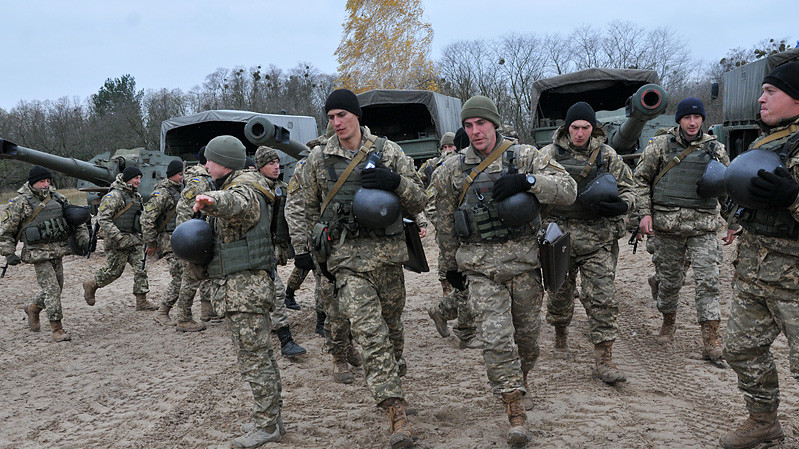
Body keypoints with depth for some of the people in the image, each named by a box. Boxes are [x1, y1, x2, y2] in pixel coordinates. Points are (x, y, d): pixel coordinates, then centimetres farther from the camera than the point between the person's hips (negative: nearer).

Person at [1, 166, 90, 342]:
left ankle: (33, 308, 41)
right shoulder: (19, 203, -6)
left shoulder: (57, 198, 9)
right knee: (51, 289, -8)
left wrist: (82, 236, 5)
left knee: (57, 287, 14)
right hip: (38, 253, -6)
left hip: (58, 251, 6)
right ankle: (57, 329, 0)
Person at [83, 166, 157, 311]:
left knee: (141, 268, 0)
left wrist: (139, 235, 18)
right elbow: (103, 218, -17)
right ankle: (90, 285, 26)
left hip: (134, 239, 7)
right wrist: (117, 237, -24)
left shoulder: (136, 195, 13)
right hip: (118, 241, -7)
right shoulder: (114, 195, -13)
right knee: (113, 271, 1)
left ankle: (141, 301, 4)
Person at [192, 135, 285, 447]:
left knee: (253, 357, -6)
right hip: (234, 287, 11)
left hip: (245, 287, -11)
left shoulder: (245, 190, -14)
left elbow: (236, 203, -40)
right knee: (260, 354, 15)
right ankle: (269, 418, 24)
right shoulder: (232, 187, 21)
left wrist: (211, 201, -61)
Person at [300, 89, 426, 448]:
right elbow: (311, 209, 19)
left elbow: (418, 203, 4)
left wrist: (396, 181, -15)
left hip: (388, 251, 1)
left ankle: (393, 384, 39)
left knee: (391, 326, 14)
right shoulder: (318, 159, 7)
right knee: (368, 330, -14)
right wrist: (320, 252, 18)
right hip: (347, 257, -1)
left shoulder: (388, 152, 3)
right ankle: (396, 412, -14)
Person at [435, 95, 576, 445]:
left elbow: (568, 190, -7)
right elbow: (445, 224, 13)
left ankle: (519, 380, 43)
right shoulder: (452, 171, 4)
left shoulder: (525, 158, 0)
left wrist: (527, 181, -22)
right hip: (481, 267, 0)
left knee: (527, 333, 13)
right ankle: (515, 413, 2)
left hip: (524, 261, 1)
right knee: (496, 337, -9)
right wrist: (450, 266, 18)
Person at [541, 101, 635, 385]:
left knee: (602, 299, -4)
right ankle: (560, 333, 42)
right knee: (560, 294, 14)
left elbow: (627, 190, 10)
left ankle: (603, 360, 3)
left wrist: (620, 205, -14)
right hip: (559, 236, 0)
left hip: (598, 240, 0)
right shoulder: (549, 154, 2)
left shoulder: (608, 156, 6)